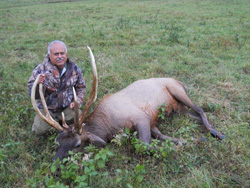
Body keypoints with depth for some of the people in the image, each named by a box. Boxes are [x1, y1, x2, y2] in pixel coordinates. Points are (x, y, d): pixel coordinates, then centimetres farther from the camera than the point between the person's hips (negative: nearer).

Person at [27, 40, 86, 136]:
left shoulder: (74, 69, -6)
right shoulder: (40, 70, -14)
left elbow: (81, 88, 9)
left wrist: (77, 101, -8)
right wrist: (38, 84, -37)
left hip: (67, 106, 2)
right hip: (46, 107, -1)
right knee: (39, 130, -15)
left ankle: (62, 118, 18)